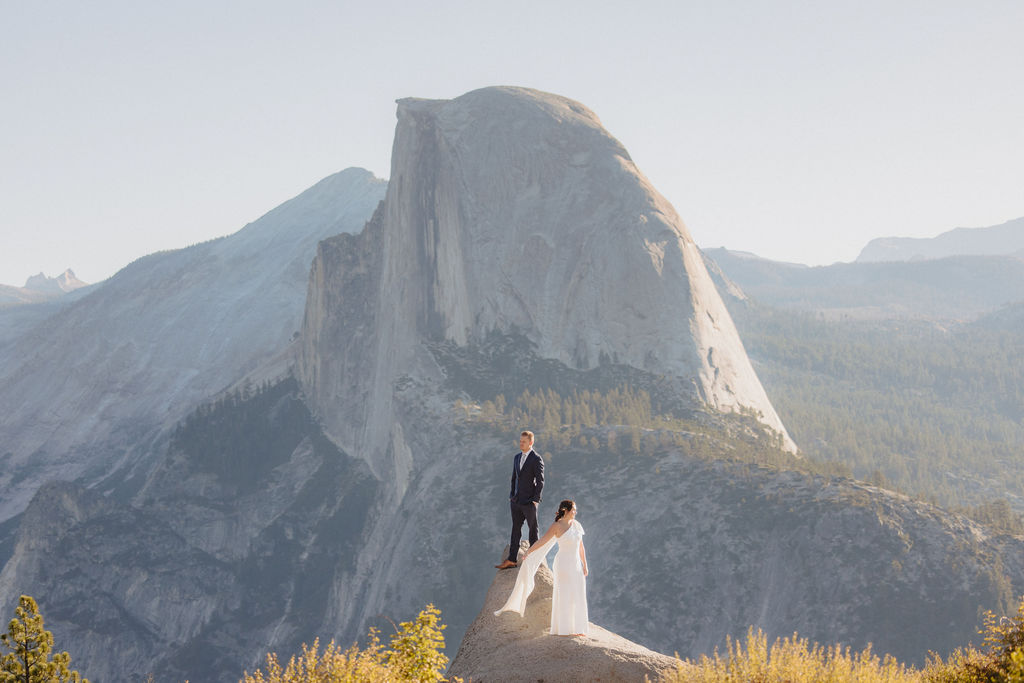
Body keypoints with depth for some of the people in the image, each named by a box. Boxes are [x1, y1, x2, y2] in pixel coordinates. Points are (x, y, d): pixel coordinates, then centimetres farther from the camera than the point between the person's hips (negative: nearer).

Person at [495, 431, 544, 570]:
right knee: (516, 529, 8)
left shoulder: (537, 459, -10)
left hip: (529, 501, -7)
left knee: (533, 530, 5)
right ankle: (512, 560, 10)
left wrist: (535, 500, -15)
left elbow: (540, 481, -12)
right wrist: (511, 496, 12)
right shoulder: (517, 458, 12)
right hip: (516, 501, 7)